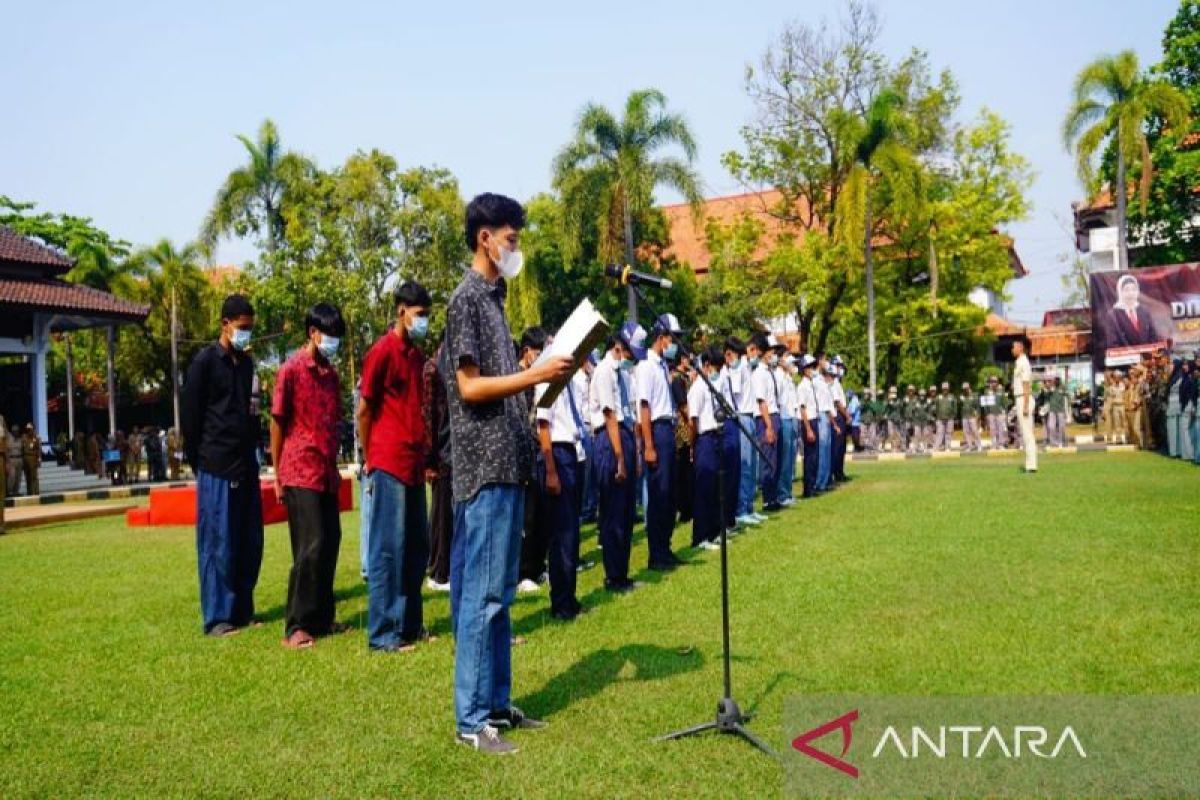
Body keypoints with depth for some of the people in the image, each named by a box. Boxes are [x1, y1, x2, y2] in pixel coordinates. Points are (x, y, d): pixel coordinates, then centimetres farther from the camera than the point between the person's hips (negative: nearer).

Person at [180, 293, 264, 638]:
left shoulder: (246, 362, 14)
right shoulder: (205, 361, -5)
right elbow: (190, 415, -5)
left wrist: (252, 453, 10)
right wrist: (200, 462, -2)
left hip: (246, 466, 6)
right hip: (216, 468, -6)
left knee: (250, 543, 8)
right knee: (218, 543, -1)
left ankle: (242, 610, 19)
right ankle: (217, 617, 7)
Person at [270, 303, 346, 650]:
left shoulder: (331, 373, 12)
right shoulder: (291, 370, -7)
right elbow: (277, 423, -5)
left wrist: (334, 466, 13)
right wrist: (277, 476, -5)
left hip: (326, 474, 7)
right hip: (300, 473, -7)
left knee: (330, 544, 9)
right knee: (311, 547, -7)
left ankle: (321, 618, 21)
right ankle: (296, 627, 2)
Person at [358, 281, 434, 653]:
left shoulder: (416, 353, 15)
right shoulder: (382, 351, -9)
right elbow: (363, 412, -6)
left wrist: (425, 455, 13)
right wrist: (371, 461, 0)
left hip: (413, 465, 8)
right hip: (389, 465, -8)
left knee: (417, 546, 11)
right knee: (388, 548, -3)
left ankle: (409, 624, 22)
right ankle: (382, 634, 5)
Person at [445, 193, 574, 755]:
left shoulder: (493, 297, 19)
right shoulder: (467, 297, -8)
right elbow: (470, 387, -16)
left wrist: (546, 374, 10)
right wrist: (537, 374, -16)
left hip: (506, 464, 9)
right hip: (485, 467, -9)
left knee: (498, 592, 13)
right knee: (481, 593, -4)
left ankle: (496, 703, 23)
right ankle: (471, 718, 5)